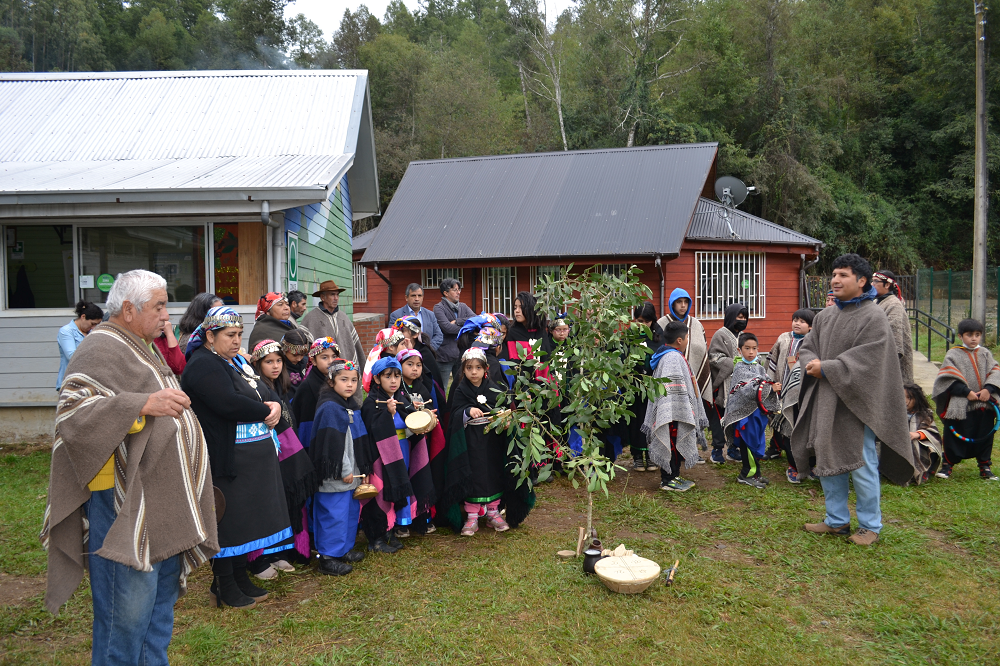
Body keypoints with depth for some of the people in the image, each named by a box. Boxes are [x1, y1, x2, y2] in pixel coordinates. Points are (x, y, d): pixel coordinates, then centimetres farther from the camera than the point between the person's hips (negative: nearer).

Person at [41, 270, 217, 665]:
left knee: (162, 590, 17)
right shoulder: (102, 350, -14)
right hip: (124, 501, -10)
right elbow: (72, 412, -25)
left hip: (160, 496, 10)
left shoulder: (139, 349, 18)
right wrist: (144, 404, -32)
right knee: (130, 606, -5)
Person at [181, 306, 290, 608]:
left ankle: (240, 578, 29)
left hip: (252, 458, 9)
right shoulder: (203, 366, -14)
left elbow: (264, 395, 17)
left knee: (247, 518, 16)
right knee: (228, 520, 1)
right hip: (226, 461, -9)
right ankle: (223, 586, 17)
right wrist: (265, 412, -12)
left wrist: (274, 406, -6)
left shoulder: (237, 361, 16)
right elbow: (230, 404, -26)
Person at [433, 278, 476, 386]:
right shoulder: (439, 308, -5)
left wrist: (457, 321, -12)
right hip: (445, 355, -5)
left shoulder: (463, 307, 13)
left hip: (462, 353, 5)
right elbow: (447, 327, -19)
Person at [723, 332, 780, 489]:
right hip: (746, 411, -7)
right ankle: (748, 474, 5)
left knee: (757, 442, 11)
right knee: (750, 443, -4)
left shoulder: (759, 368, 14)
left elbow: (768, 386, 7)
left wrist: (774, 388, -16)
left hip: (759, 410, 7)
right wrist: (770, 388, -22)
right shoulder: (739, 368, -7)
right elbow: (747, 390, -20)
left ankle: (753, 473, 21)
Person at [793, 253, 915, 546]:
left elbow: (866, 361, -19)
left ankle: (870, 526, 18)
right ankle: (837, 520, 28)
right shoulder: (824, 316, 10)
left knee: (861, 466, 0)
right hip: (825, 402, 7)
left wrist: (826, 368, -18)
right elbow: (806, 348, 12)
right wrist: (812, 363, -10)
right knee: (828, 462, 13)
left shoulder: (874, 317, -10)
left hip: (856, 402, -7)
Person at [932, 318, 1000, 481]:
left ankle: (985, 466, 25)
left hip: (985, 405, 4)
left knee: (985, 436, 11)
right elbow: (950, 378, -9)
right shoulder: (953, 354, -2)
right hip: (960, 405, -3)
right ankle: (948, 464, 16)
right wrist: (966, 392, -17)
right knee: (955, 435, 3)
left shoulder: (985, 353, 10)